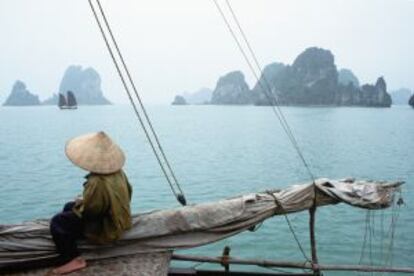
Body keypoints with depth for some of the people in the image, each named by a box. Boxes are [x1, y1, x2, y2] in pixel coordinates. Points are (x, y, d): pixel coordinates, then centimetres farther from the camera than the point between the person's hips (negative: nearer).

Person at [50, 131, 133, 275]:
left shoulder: (96, 183, -33)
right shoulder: (119, 173, -5)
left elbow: (88, 212, -26)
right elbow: (128, 194, 9)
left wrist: (79, 204, -2)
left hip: (105, 230, -9)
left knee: (57, 222, -6)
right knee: (69, 206, 22)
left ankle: (74, 260, -7)